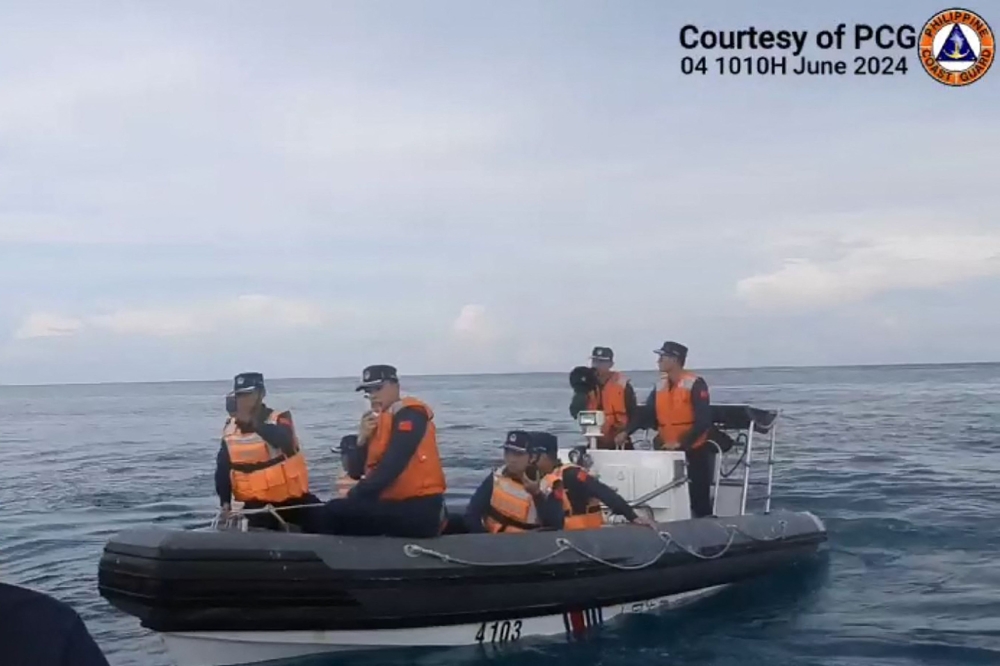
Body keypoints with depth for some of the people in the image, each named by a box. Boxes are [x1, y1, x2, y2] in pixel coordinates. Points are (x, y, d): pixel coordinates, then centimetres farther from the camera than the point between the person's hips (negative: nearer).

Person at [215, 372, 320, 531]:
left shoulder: (280, 419, -9)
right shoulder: (230, 428, 3)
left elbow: (283, 441, -34)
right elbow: (222, 468, 7)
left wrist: (251, 422, -45)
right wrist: (225, 501, -4)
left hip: (290, 499, -2)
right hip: (256, 504, 2)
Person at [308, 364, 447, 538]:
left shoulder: (409, 414, -7)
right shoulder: (379, 421, 18)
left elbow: (392, 465, -19)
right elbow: (359, 471, 14)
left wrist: (356, 494, -15)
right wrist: (363, 439, -1)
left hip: (418, 510, -9)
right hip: (399, 505, 9)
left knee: (333, 513, -17)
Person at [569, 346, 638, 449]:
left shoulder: (621, 384, -5)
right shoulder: (586, 385, 4)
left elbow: (633, 413, -3)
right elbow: (575, 412, -6)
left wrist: (625, 433, -15)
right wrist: (582, 392, -19)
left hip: (619, 443, -3)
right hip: (595, 443, 3)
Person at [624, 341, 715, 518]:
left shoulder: (695, 384, -14)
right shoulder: (660, 386, 7)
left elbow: (703, 420, -19)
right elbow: (645, 413, 6)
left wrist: (681, 442, -24)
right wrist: (626, 432, -9)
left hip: (695, 452, -6)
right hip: (669, 452, 7)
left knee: (699, 500, -1)